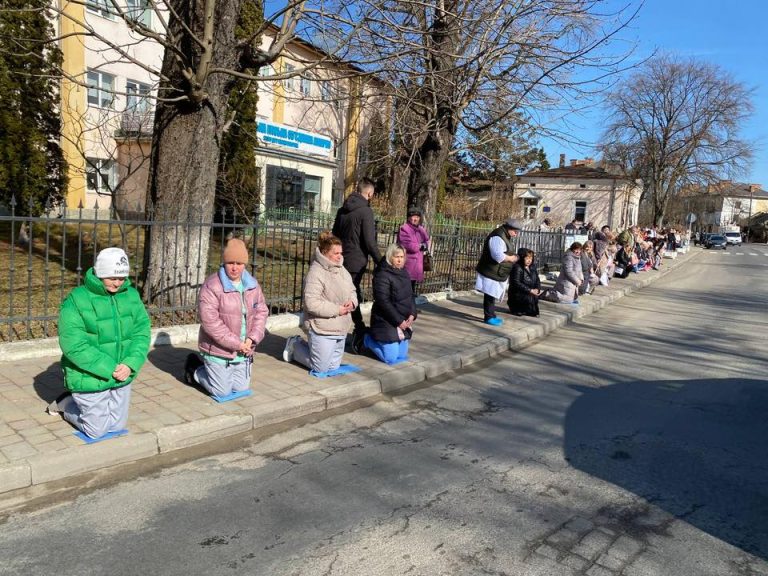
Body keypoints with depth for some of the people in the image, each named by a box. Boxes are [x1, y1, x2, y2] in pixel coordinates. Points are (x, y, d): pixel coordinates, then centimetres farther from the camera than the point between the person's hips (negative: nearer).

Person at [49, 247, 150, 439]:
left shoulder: (131, 295, -3)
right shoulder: (76, 300, -18)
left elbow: (142, 332, -3)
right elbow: (73, 345, -22)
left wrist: (130, 364, -18)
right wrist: (109, 368, -23)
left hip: (122, 378, 5)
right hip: (90, 379, -5)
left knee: (117, 426, 19)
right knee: (97, 431, 10)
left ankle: (79, 402, 43)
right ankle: (66, 404, 37)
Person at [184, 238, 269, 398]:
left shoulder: (252, 285, 3)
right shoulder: (212, 286, -18)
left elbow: (261, 312, 5)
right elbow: (209, 321, -22)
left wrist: (252, 339, -11)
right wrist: (236, 344, -21)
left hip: (243, 351, 6)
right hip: (218, 350, -6)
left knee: (241, 388, 16)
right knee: (222, 392, 4)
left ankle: (209, 369, 38)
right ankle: (194, 369, 30)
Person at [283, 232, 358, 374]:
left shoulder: (342, 270, 6)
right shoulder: (316, 273, -19)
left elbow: (352, 291, 18)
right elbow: (311, 304, -25)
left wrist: (352, 302, -6)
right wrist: (337, 310, -21)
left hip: (341, 330, 8)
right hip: (322, 330, -8)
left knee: (333, 367, 18)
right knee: (320, 368, 5)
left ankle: (303, 345, 36)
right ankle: (295, 345, 26)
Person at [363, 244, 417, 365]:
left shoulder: (404, 273, 8)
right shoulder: (382, 275, -16)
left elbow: (411, 295, 13)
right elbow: (383, 302, -20)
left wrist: (412, 314, -4)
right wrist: (399, 321, -18)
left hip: (404, 322, 8)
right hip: (387, 323, -8)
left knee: (402, 356, 11)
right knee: (391, 358, -4)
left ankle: (378, 340, 32)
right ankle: (369, 339, 19)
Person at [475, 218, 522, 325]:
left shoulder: (505, 236, 15)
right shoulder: (498, 237, -21)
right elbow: (498, 255, -30)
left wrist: (512, 257, 10)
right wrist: (510, 258, -16)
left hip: (497, 273, 11)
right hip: (491, 272, -11)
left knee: (493, 295, 16)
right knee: (490, 295, -4)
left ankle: (491, 315, 25)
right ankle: (488, 317, 2)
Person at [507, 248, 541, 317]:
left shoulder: (533, 267, 7)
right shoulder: (517, 268, -16)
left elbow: (537, 280, 10)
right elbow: (516, 283, -22)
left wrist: (537, 289, -12)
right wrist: (530, 290, -25)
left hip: (530, 293, 7)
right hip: (517, 294, -7)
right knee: (529, 297, -29)